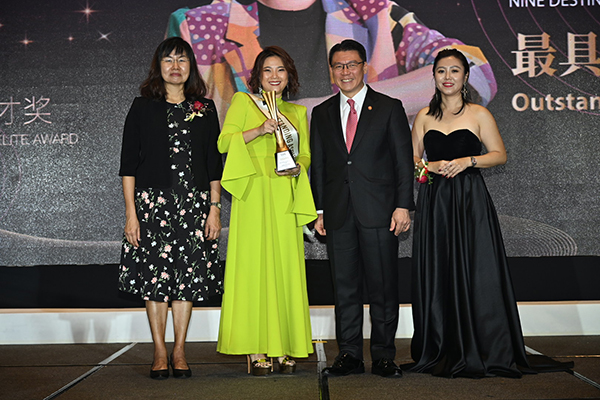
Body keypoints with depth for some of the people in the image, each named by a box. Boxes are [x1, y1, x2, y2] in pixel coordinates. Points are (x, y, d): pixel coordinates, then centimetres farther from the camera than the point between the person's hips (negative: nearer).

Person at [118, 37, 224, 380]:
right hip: (153, 201, -1)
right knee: (155, 277, 0)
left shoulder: (205, 109, 9)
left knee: (189, 276, 3)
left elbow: (215, 164, 9)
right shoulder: (143, 108, 4)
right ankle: (160, 353, 11)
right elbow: (128, 164, 1)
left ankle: (180, 351, 14)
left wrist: (215, 207, 0)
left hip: (194, 203, 2)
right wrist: (131, 213, -6)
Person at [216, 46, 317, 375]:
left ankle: (284, 347, 6)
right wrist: (259, 130, -15)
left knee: (286, 268, 0)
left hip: (286, 199, 4)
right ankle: (256, 350, -2)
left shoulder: (298, 112, 21)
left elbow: (306, 154, 19)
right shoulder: (243, 101, 9)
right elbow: (224, 142, -2)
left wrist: (298, 168, -3)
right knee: (254, 266, -7)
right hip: (254, 196, -3)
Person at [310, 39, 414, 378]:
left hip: (379, 212, -3)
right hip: (339, 215, 3)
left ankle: (384, 356, 11)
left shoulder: (389, 108, 5)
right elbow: (318, 165, 14)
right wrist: (319, 210, 7)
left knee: (383, 287, 1)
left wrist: (403, 206, -7)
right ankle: (350, 355, 15)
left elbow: (404, 161, 1)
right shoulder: (322, 113, 14)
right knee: (345, 287, 6)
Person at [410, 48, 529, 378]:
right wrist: (430, 166, -7)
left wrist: (468, 160, -12)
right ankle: (442, 352, 14)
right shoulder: (424, 116, 11)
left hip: (470, 200, -3)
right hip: (433, 201, 3)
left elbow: (500, 154, 3)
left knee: (475, 273, -4)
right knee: (437, 274, 4)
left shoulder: (478, 114, 3)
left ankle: (481, 351, 7)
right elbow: (412, 159, 14)